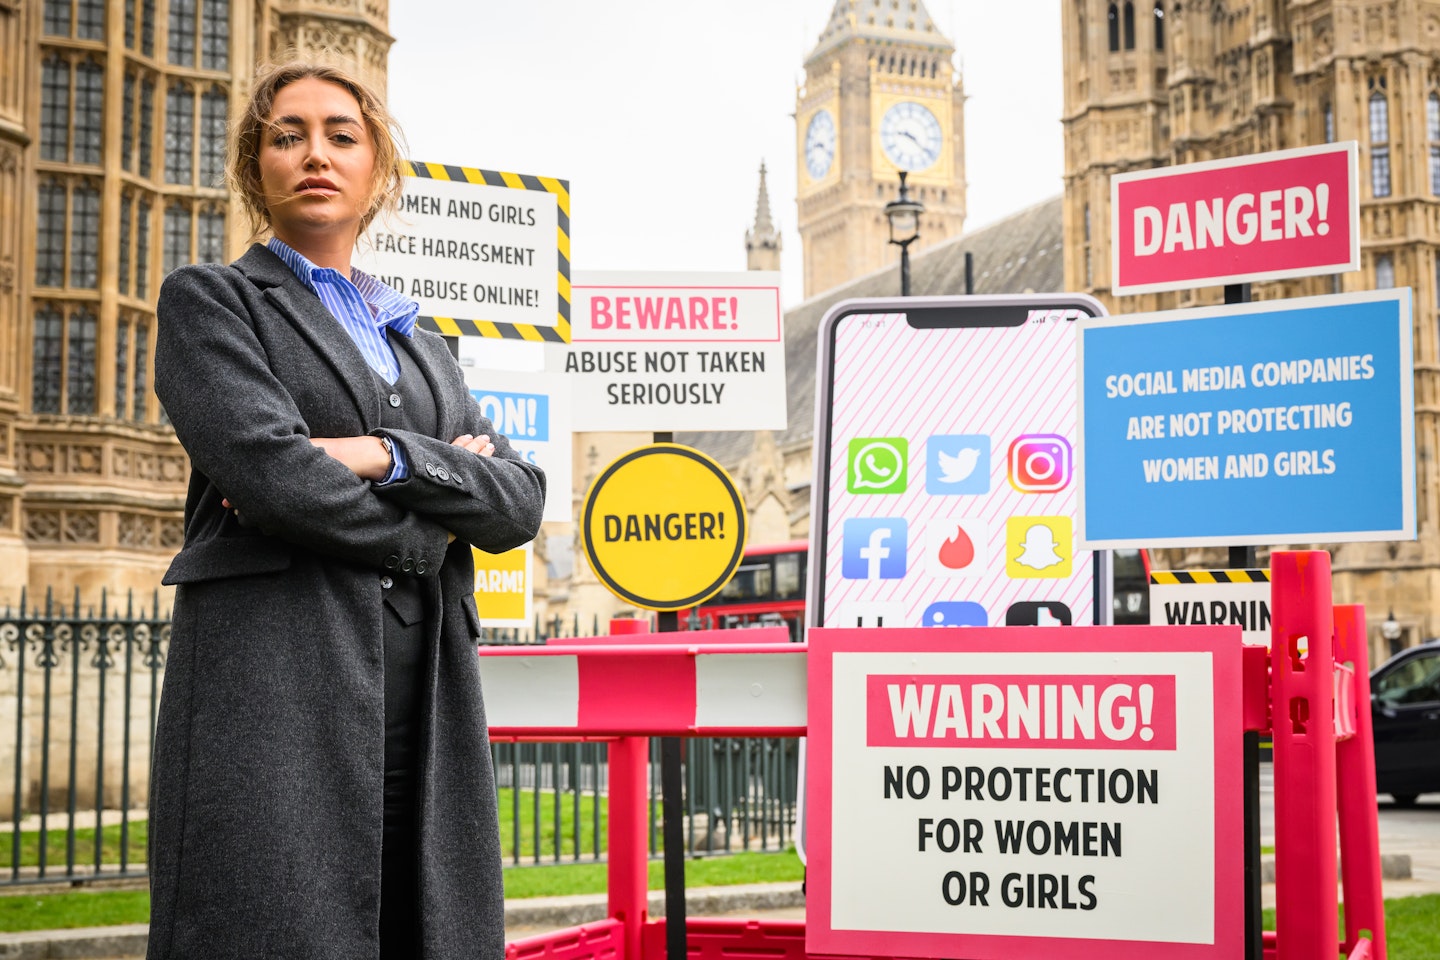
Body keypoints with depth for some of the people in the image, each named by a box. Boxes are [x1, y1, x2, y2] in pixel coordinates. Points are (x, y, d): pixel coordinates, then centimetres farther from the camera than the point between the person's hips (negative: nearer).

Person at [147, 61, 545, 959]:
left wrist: (383, 457, -7)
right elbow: (265, 468, -9)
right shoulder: (210, 299, 9)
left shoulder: (423, 346, 24)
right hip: (274, 683, -5)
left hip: (426, 697, 5)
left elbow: (521, 503, 8)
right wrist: (425, 530, 3)